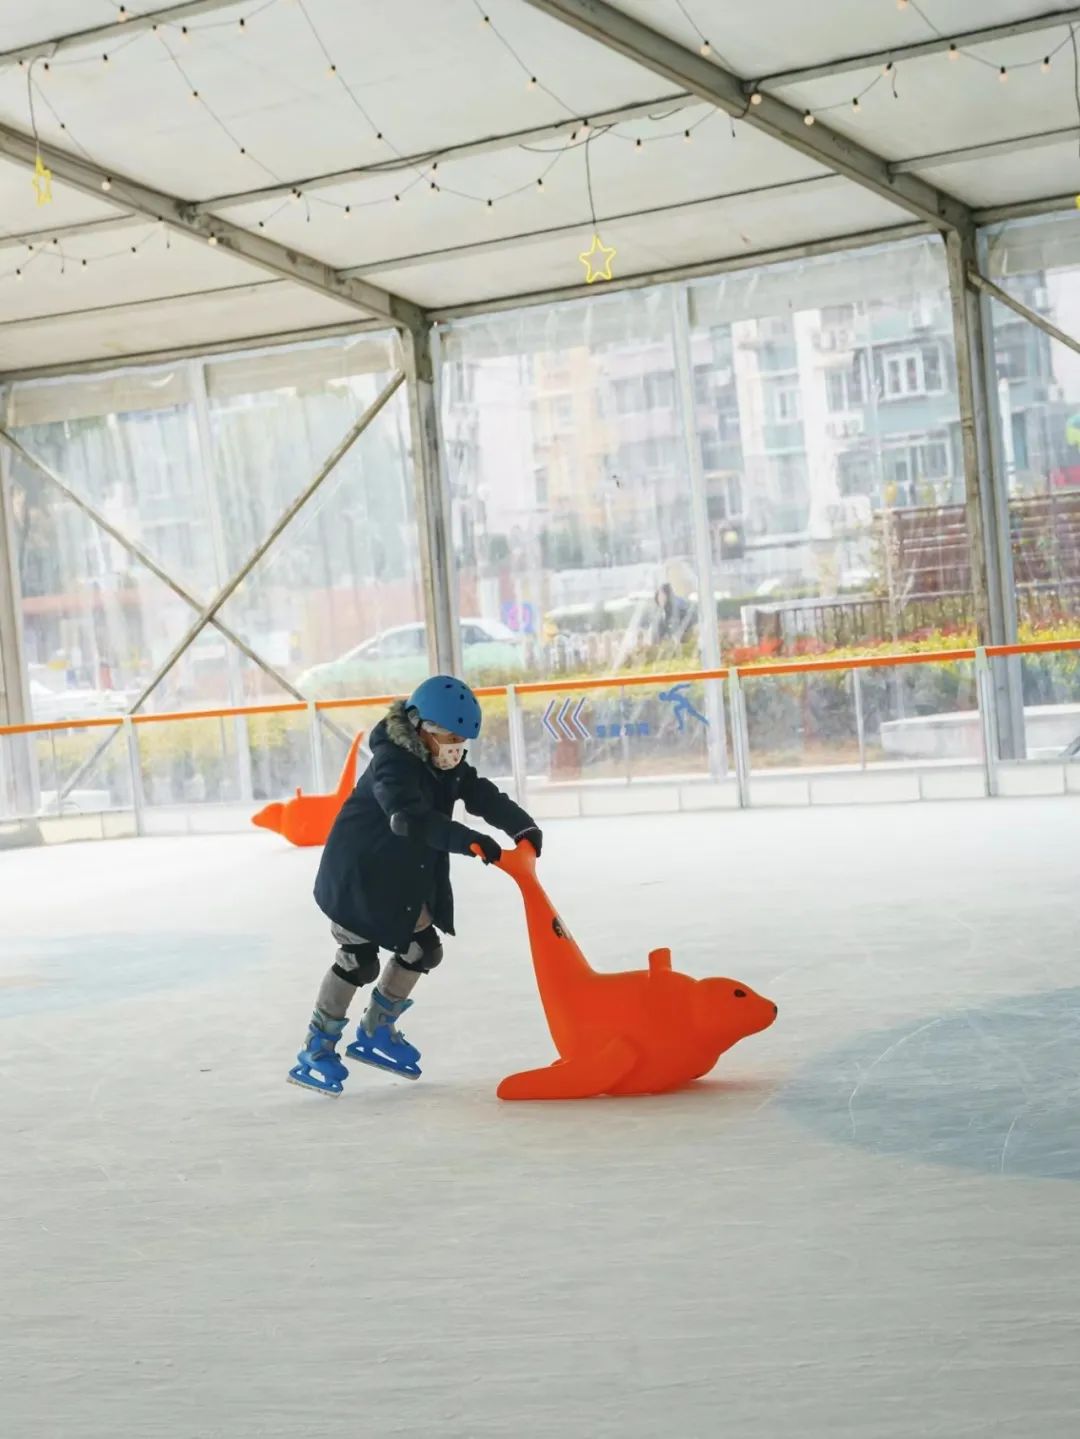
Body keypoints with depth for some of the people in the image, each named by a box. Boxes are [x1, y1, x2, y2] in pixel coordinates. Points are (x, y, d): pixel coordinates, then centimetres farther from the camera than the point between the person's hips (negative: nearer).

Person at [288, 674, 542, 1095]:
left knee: (423, 948, 10)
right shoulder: (391, 763, -27)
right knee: (358, 959, -11)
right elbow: (411, 818, -41)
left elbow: (484, 796, -8)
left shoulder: (447, 765, 0)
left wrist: (523, 827, -26)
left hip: (405, 877, 9)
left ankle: (376, 1032, 26)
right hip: (357, 872, -9)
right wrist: (471, 841, -49)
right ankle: (316, 1051, 0)